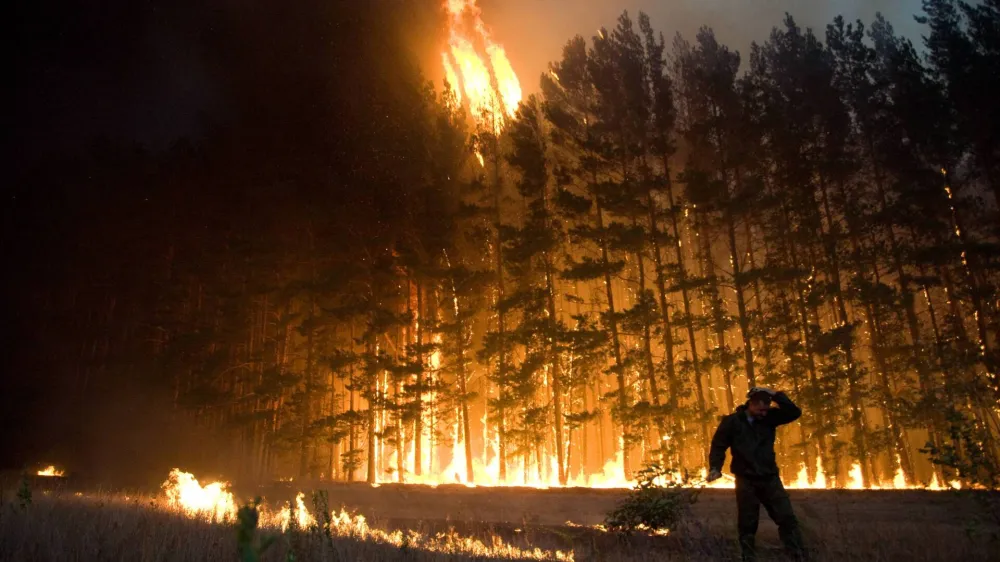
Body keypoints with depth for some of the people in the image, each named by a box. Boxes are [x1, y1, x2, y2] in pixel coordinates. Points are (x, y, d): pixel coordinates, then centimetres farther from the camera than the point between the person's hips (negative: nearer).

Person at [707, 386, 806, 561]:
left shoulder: (769, 417, 2)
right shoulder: (732, 421, -6)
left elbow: (794, 413, -4)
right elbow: (718, 446, -3)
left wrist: (775, 395, -12)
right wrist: (715, 468, -17)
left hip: (770, 478, 3)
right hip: (746, 481, -3)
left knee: (788, 519, 1)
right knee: (747, 525, 5)